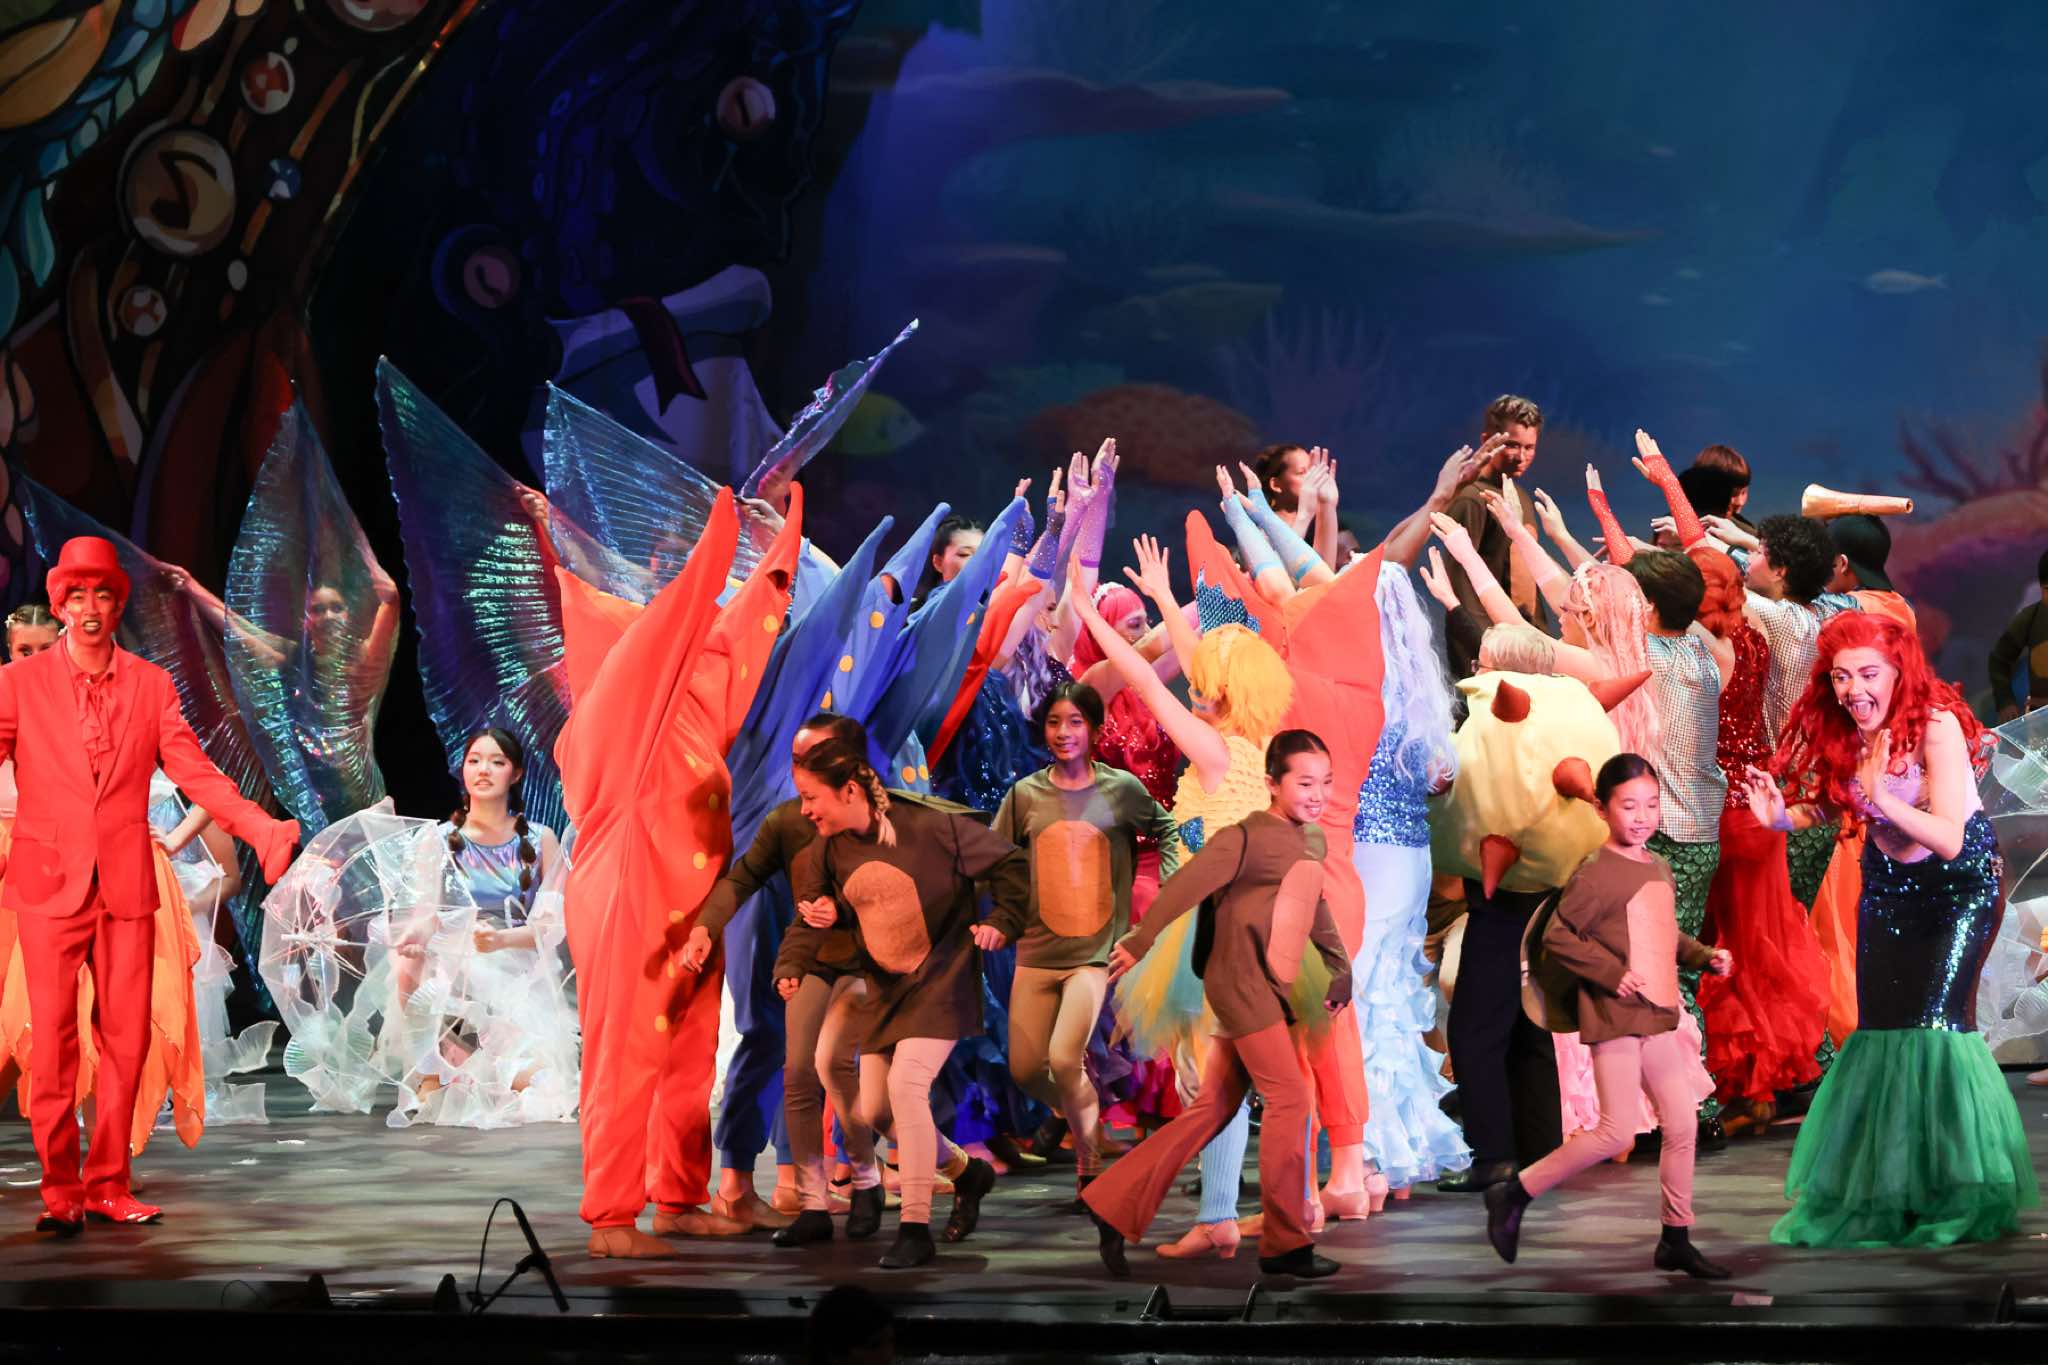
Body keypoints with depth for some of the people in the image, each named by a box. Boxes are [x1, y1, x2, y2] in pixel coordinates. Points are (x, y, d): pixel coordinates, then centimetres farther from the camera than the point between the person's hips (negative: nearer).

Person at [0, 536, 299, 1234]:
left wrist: (260, 827, -7)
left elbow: (194, 772, 6)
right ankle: (59, 1189, 4)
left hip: (126, 886, 2)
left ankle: (108, 1184, 11)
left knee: (127, 1039, 2)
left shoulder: (151, 685, 9)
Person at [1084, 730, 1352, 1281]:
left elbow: (1314, 905, 27)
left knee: (1212, 1110, 9)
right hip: (1241, 981, -9)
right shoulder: (1248, 837, -13)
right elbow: (1185, 886, -18)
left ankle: (1115, 1204, 12)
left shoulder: (1312, 841, 13)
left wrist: (1340, 967, 25)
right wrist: (1138, 945, -20)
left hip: (1271, 990, 9)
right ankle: (1284, 1244, -3)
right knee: (1289, 1097, -10)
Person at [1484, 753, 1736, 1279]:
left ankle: (1676, 1240, 18)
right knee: (1616, 1131, -7)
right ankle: (1514, 1195, 6)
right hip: (1614, 1018, -8)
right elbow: (1557, 937, -15)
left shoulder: (1659, 869, 12)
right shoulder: (1597, 875, -14)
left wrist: (1705, 956, 7)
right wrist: (1613, 974, -20)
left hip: (1656, 1018, 8)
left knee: (1681, 1124, 7)